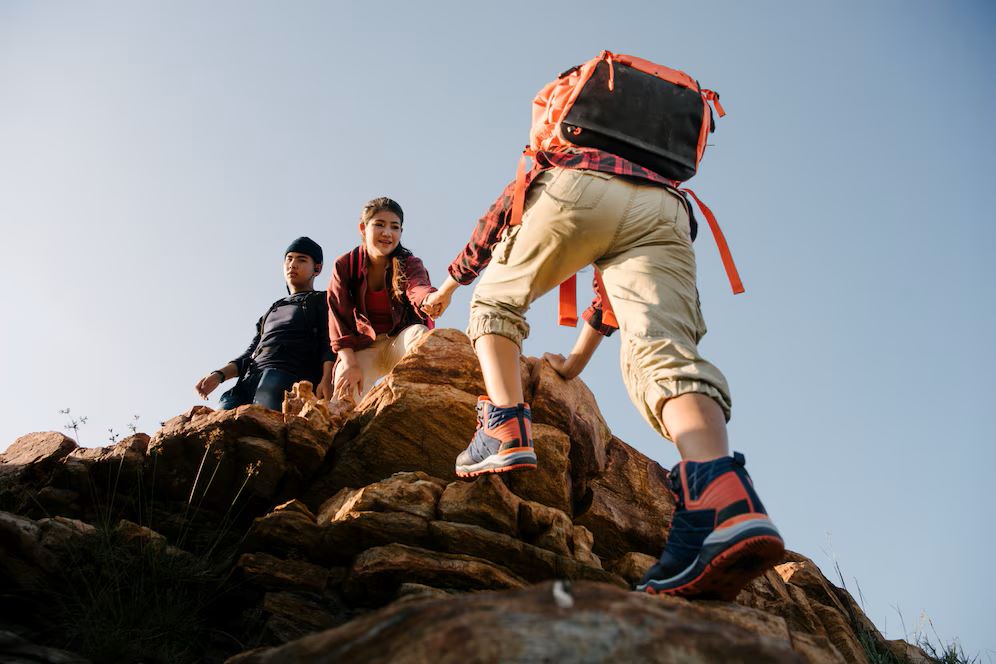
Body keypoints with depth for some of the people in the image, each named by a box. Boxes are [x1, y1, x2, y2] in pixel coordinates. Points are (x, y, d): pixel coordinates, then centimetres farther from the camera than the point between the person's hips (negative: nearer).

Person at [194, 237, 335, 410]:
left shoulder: (322, 301, 18)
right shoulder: (272, 310, 38)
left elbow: (331, 344, 1)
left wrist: (326, 380, -20)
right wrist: (219, 375, 12)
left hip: (291, 376, -5)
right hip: (249, 380, 6)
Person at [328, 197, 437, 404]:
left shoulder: (410, 264, -10)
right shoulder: (345, 265, -6)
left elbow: (418, 289, -36)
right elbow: (339, 319, -11)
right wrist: (350, 362, -26)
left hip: (401, 342, 0)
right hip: (363, 345, 0)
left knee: (419, 333, -37)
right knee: (346, 390, -32)